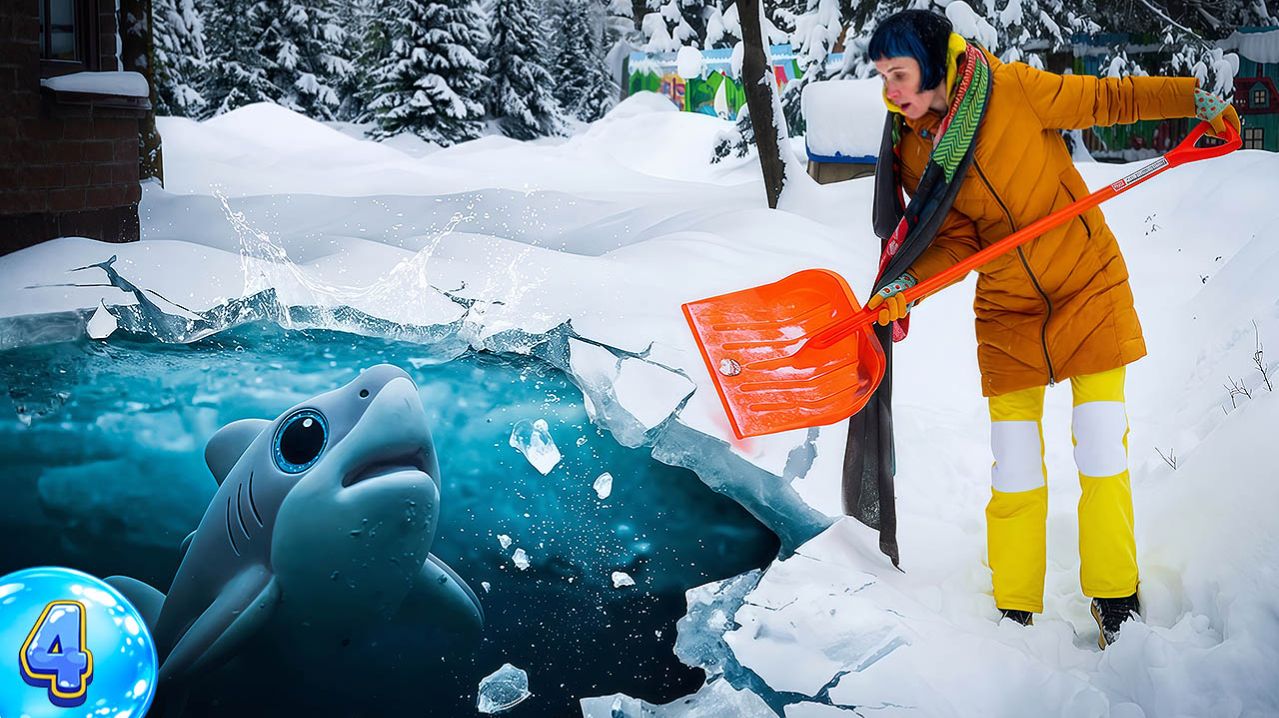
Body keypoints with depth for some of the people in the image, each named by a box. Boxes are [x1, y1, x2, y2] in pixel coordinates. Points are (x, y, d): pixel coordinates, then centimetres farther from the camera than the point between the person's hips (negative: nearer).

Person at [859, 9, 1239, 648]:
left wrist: (1194, 97, -10)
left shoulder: (1013, 89, -15)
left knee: (1102, 455, -2)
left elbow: (1106, 99, -4)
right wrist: (903, 287, -20)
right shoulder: (912, 154, -4)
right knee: (1013, 472, 3)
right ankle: (1014, 613, 17)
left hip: (1089, 290, -3)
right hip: (1008, 314, 3)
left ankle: (1116, 602, 14)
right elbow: (954, 240, -4)